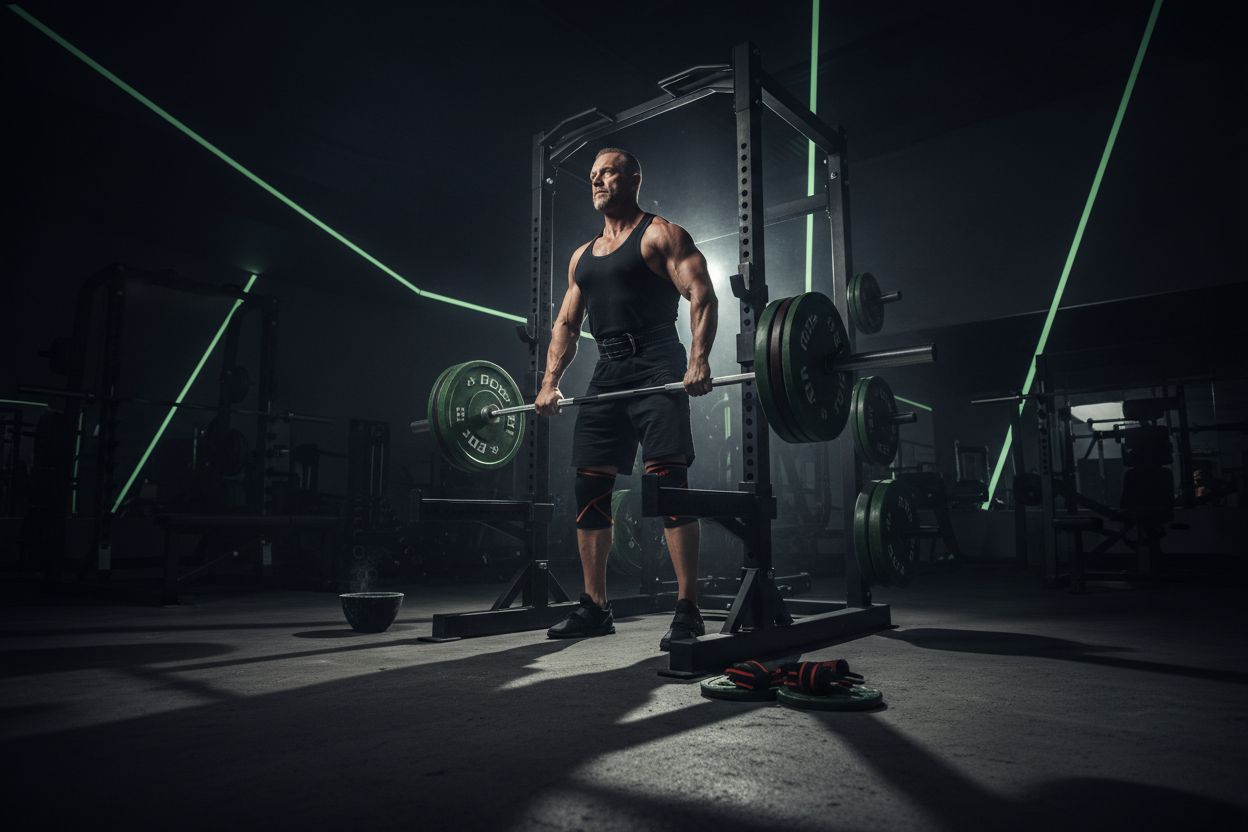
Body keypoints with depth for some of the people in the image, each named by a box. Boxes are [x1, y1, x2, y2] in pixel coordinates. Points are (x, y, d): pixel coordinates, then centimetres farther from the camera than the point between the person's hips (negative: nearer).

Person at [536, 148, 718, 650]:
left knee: (669, 485, -14)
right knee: (588, 489, 4)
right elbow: (566, 323, 22)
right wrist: (550, 382, 9)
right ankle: (595, 608, 13)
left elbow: (702, 296, -11)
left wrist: (698, 362, -25)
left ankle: (688, 612, -9)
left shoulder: (660, 235, 1)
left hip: (656, 370, -7)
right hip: (606, 376, 7)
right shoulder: (582, 256, 22)